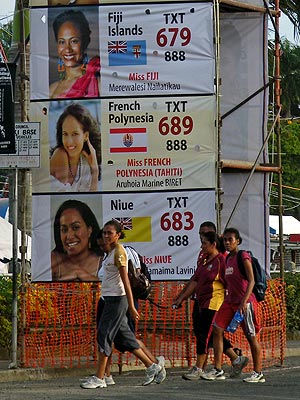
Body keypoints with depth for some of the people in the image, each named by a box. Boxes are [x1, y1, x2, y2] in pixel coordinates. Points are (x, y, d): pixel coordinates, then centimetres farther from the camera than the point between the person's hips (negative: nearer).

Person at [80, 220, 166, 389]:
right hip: (110, 299, 10)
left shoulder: (119, 252, -13)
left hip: (117, 299, -10)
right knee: (123, 337, 12)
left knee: (104, 336, -9)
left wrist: (131, 307, -20)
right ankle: (153, 366, 19)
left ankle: (99, 378, -7)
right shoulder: (110, 252, 16)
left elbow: (125, 281, -18)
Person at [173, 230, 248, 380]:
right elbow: (195, 281, 18)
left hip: (214, 302, -9)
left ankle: (198, 369, -5)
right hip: (203, 303, 9)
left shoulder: (221, 260, -12)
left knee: (203, 334, -9)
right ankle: (236, 359, 21)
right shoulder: (203, 260, 14)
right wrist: (181, 298, 16)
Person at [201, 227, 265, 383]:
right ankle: (218, 369, 1)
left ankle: (258, 373, 6)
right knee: (217, 330, -2)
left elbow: (251, 281, -17)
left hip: (245, 301, -8)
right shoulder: (228, 259, 13)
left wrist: (244, 301, -25)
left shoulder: (243, 257, -10)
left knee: (251, 336, -1)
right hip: (230, 300, 8)